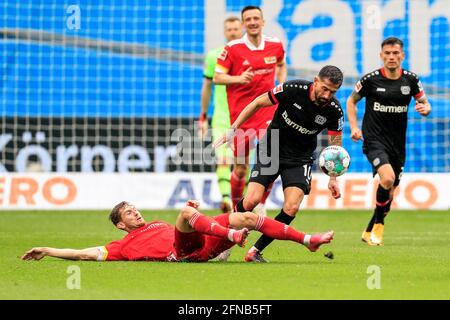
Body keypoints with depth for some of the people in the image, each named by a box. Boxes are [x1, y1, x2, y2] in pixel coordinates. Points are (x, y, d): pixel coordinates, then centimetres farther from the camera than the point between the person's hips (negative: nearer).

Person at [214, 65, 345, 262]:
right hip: (271, 150, -1)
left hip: (300, 159, 1)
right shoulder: (292, 89, -21)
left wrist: (333, 179, -8)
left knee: (291, 208, -17)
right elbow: (258, 103, -8)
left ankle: (256, 251, -3)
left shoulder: (334, 111, -15)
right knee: (252, 201, -15)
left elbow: (335, 145, 0)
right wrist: (233, 129, -8)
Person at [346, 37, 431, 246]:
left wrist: (424, 108, -14)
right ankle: (378, 225, -8)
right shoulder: (370, 79, -7)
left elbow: (425, 104, 11)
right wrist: (354, 127, -3)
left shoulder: (411, 80, 0)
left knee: (390, 191, 10)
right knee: (387, 177, -27)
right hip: (374, 140, -4)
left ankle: (370, 232, 30)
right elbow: (351, 101, 8)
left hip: (397, 142, 4)